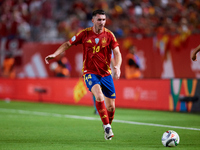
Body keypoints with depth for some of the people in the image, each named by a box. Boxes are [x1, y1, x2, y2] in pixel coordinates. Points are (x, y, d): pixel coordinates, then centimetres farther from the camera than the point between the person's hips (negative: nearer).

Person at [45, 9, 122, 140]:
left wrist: (117, 67, -25)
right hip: (90, 72, -2)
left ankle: (108, 126, 31)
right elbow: (68, 44, 6)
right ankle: (107, 127, -20)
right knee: (99, 96, -29)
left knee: (111, 107, 1)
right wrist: (54, 54, -4)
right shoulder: (85, 34, -3)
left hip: (106, 73, 2)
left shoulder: (109, 35, -3)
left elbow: (117, 53, -7)